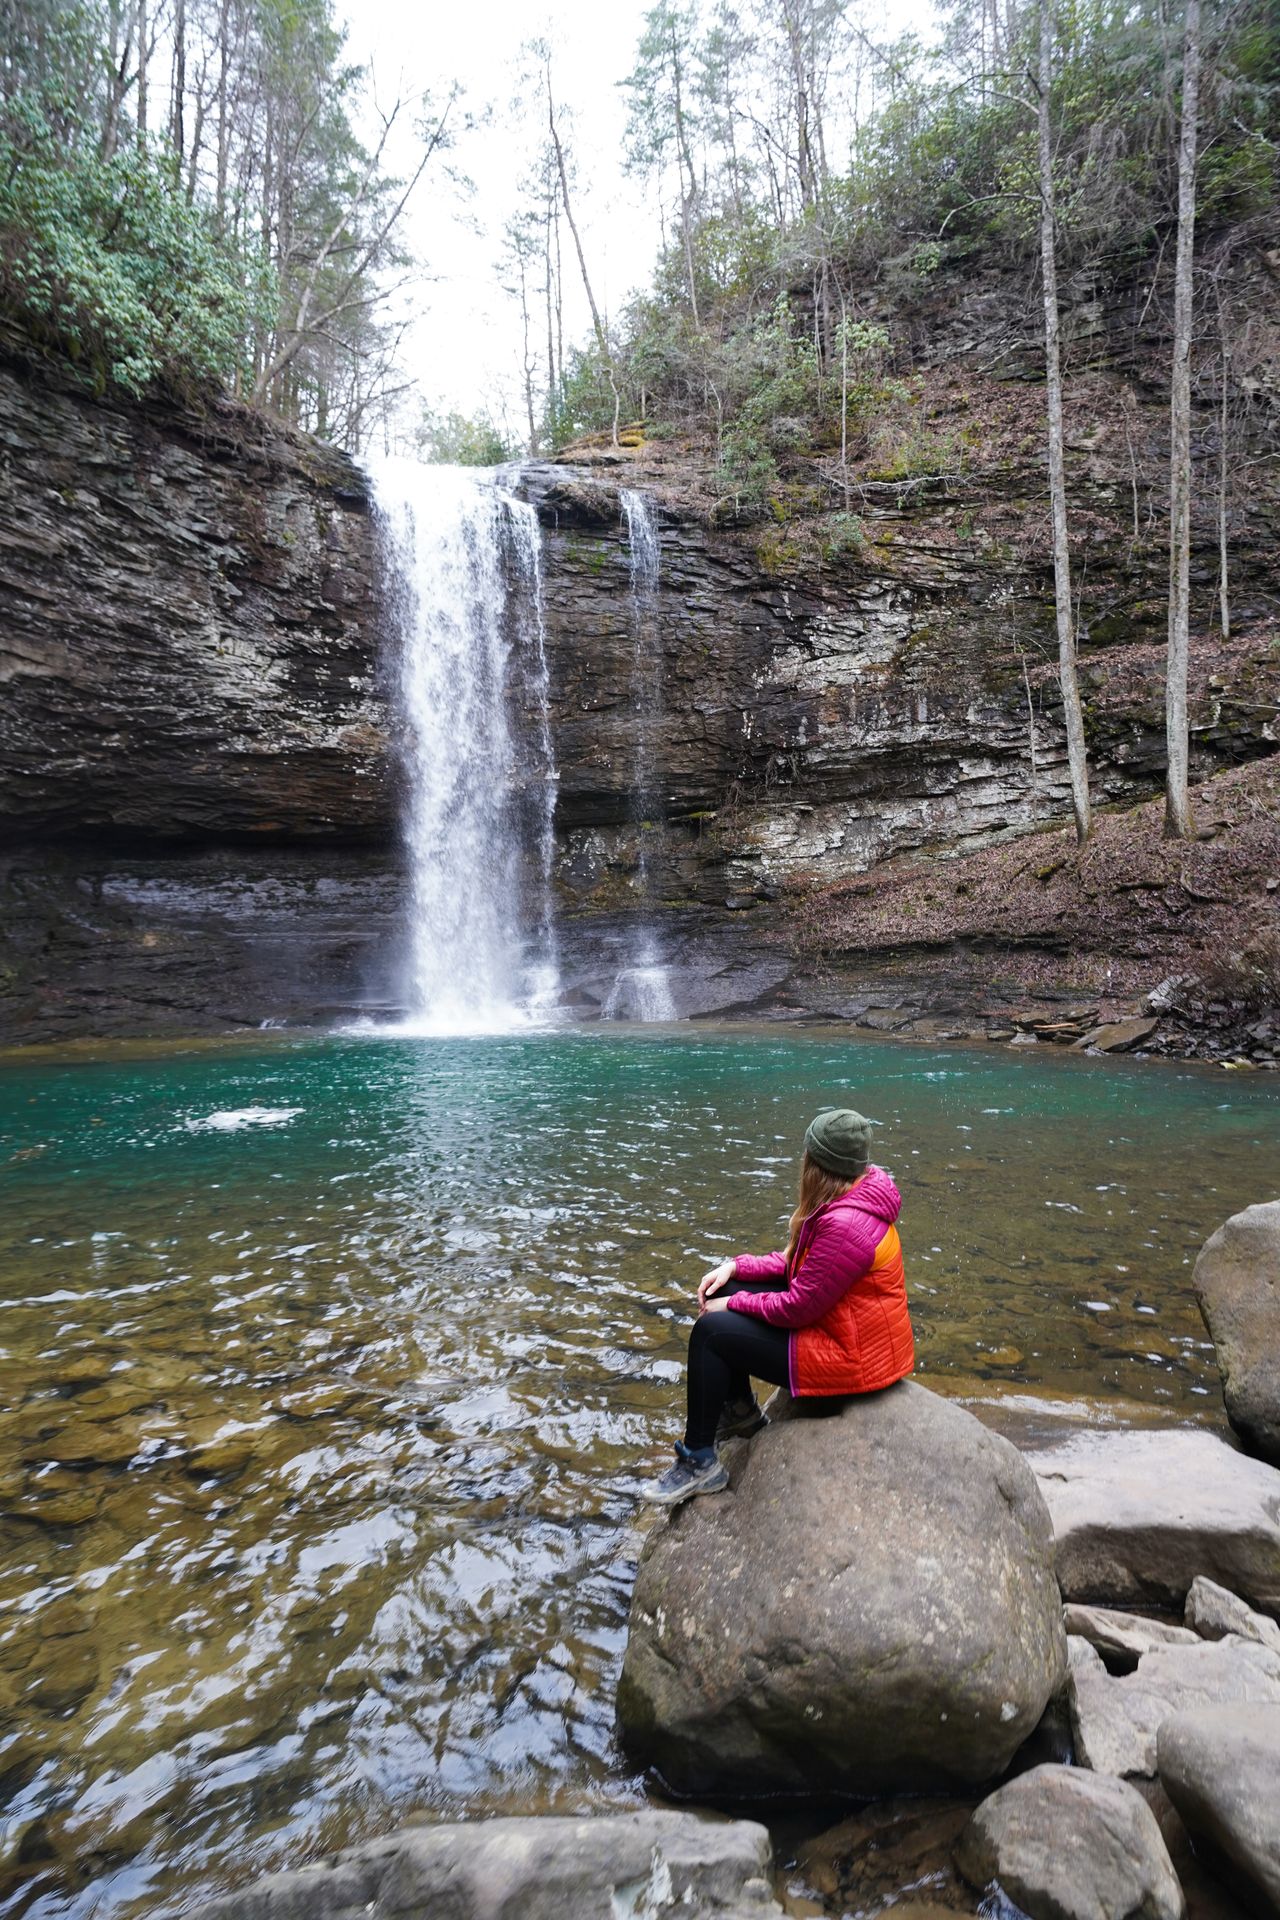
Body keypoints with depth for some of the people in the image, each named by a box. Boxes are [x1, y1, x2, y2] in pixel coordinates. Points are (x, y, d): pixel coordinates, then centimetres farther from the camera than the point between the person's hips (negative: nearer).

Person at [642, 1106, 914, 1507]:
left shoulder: (845, 1225, -32)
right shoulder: (852, 1195, -1)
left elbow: (798, 1307, -25)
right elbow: (798, 1261, 9)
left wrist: (733, 1304, -11)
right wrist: (735, 1267, -1)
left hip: (851, 1354, -10)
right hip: (837, 1317, 10)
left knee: (710, 1331, -11)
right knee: (721, 1292, 8)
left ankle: (699, 1463, 4)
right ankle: (740, 1411, 26)